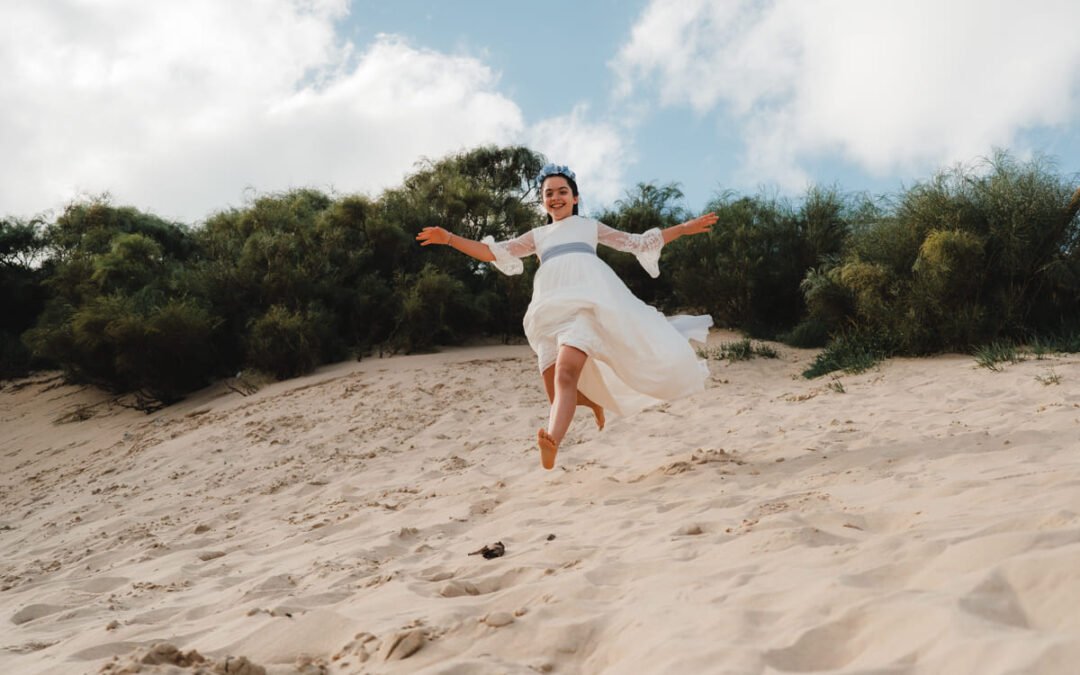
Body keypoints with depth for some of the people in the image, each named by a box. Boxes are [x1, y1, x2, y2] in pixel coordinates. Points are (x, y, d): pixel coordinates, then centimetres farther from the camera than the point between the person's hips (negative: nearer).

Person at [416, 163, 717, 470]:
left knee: (566, 372, -28)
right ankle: (594, 400, 31)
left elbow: (637, 243, 29)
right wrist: (448, 238, 9)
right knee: (558, 391, -3)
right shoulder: (537, 236, 30)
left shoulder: (590, 226, 27)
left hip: (586, 297, -4)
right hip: (552, 307, 4)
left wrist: (685, 228, 23)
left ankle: (552, 442, -48)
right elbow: (495, 252, 21)